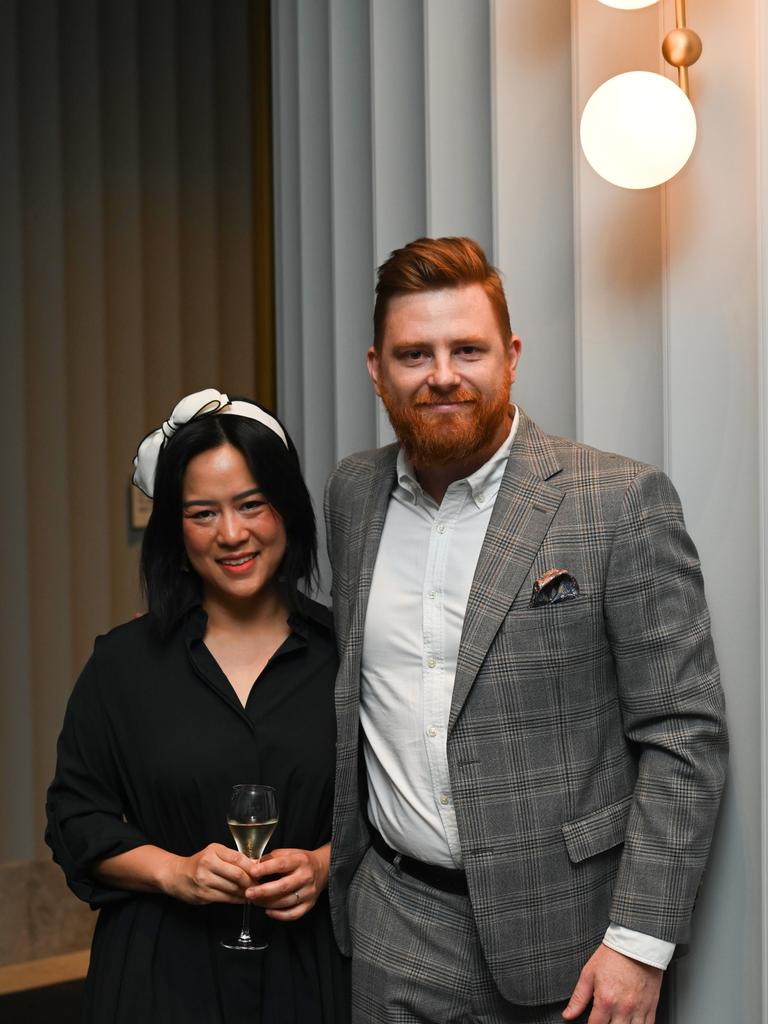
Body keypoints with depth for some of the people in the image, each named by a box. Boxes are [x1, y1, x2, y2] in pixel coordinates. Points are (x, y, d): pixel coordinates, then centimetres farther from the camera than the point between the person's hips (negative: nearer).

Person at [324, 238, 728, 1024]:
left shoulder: (621, 502, -11)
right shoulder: (351, 494, 5)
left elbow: (683, 733, -11)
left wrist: (640, 941, -15)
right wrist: (329, 857, 11)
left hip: (560, 928, -3)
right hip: (394, 929, 4)